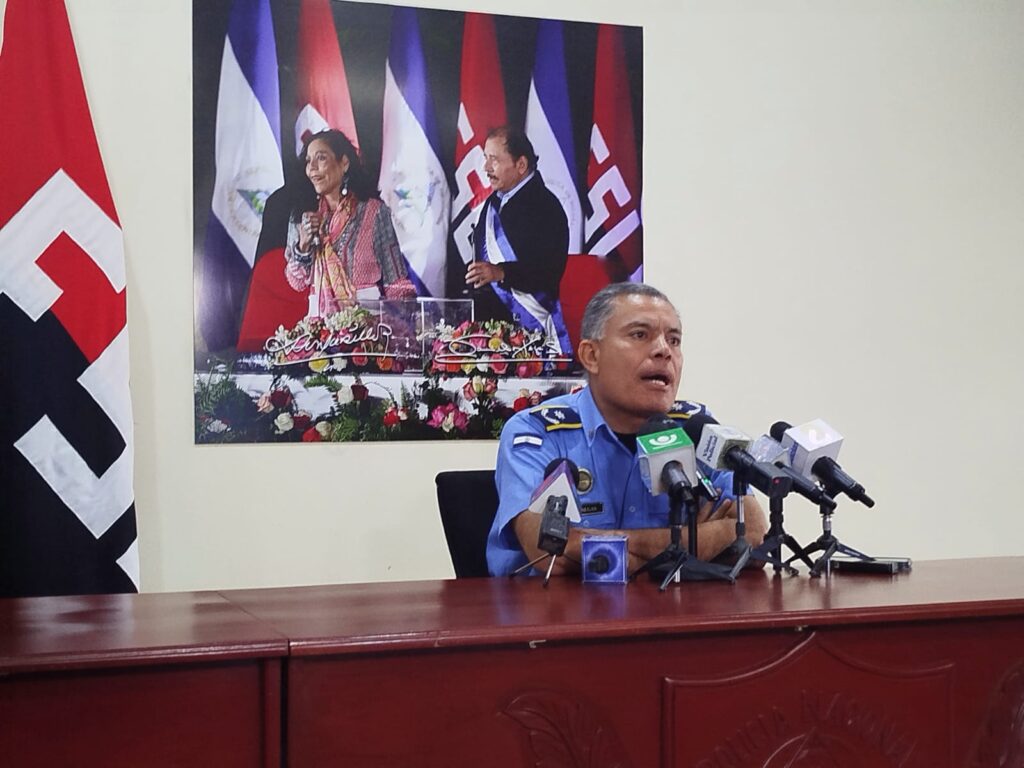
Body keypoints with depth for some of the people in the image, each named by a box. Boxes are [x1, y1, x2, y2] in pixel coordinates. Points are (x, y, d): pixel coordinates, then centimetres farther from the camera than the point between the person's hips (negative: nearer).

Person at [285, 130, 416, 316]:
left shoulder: (374, 210, 0)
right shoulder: (301, 216, 12)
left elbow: (396, 280, 2)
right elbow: (297, 282, 14)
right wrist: (303, 244, -1)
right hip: (319, 317, 3)